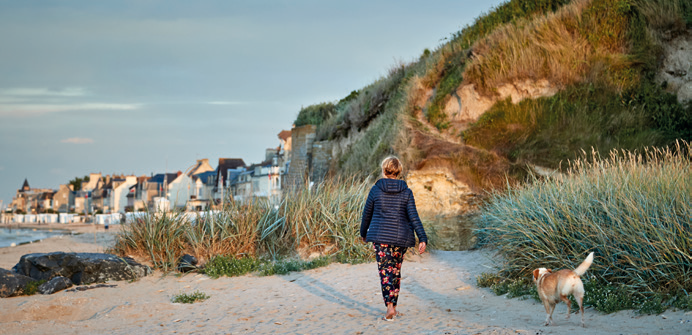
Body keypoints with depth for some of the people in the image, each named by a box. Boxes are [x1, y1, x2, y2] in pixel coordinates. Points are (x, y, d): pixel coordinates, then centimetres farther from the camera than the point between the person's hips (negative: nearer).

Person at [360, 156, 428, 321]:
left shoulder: (376, 190, -3)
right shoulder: (406, 192, -1)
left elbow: (367, 214, 6)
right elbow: (413, 217, -7)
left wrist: (364, 233, 22)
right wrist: (422, 239, -9)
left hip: (380, 236, -2)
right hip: (400, 237, 2)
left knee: (385, 271, -2)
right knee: (395, 270, 16)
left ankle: (390, 307, -16)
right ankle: (393, 306, 22)